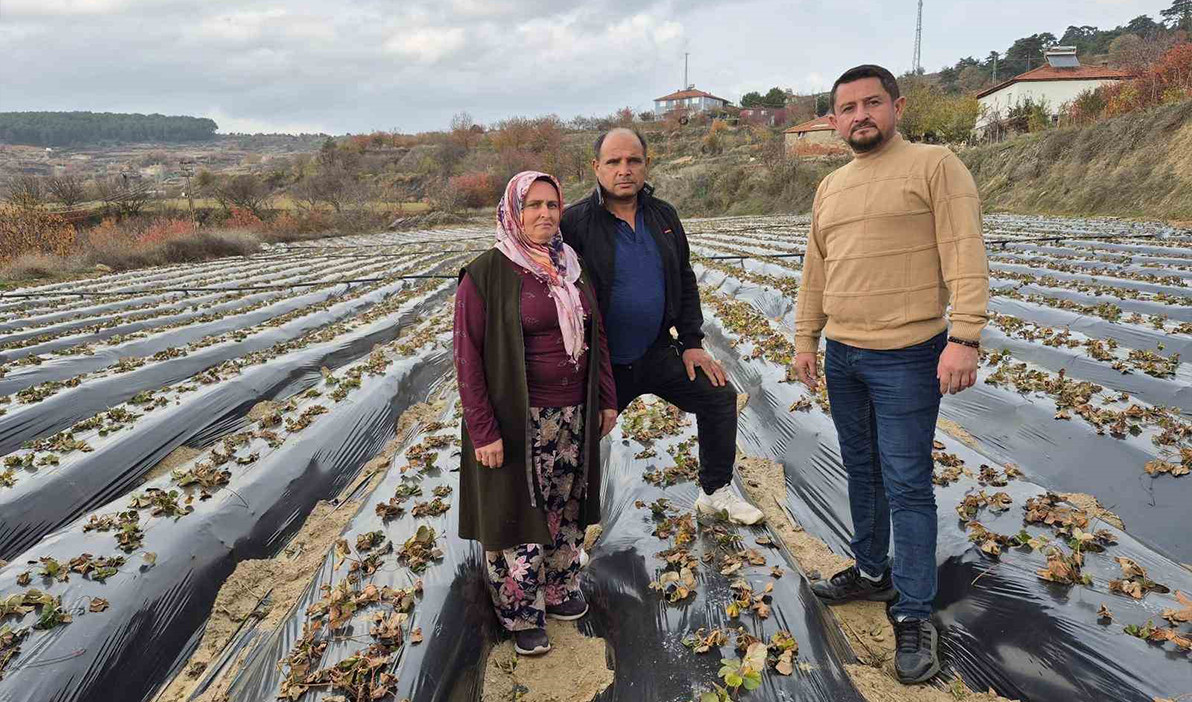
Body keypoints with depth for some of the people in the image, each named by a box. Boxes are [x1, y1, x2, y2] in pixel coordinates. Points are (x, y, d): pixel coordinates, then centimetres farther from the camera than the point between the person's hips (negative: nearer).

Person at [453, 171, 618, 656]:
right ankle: (523, 616, 26)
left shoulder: (571, 267, 6)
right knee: (519, 515, 7)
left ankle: (559, 591, 38)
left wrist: (607, 399, 11)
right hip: (519, 422, -5)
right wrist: (483, 432, -16)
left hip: (575, 416, 6)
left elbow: (597, 337, 13)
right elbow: (468, 357, -13)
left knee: (566, 508, 17)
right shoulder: (485, 275, -12)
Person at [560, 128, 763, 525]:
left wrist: (692, 342, 5)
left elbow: (685, 282, 11)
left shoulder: (663, 217, 4)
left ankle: (716, 492, 26)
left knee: (719, 396, 7)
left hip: (659, 353, 5)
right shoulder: (575, 223, -13)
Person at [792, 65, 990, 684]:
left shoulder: (935, 166, -7)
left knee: (906, 484, -2)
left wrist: (965, 337, -21)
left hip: (906, 358, -6)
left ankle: (913, 613, 11)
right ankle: (872, 572, 35)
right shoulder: (830, 187, 13)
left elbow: (965, 256, -14)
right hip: (842, 355, 7)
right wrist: (805, 340, 14)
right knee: (862, 472, 17)